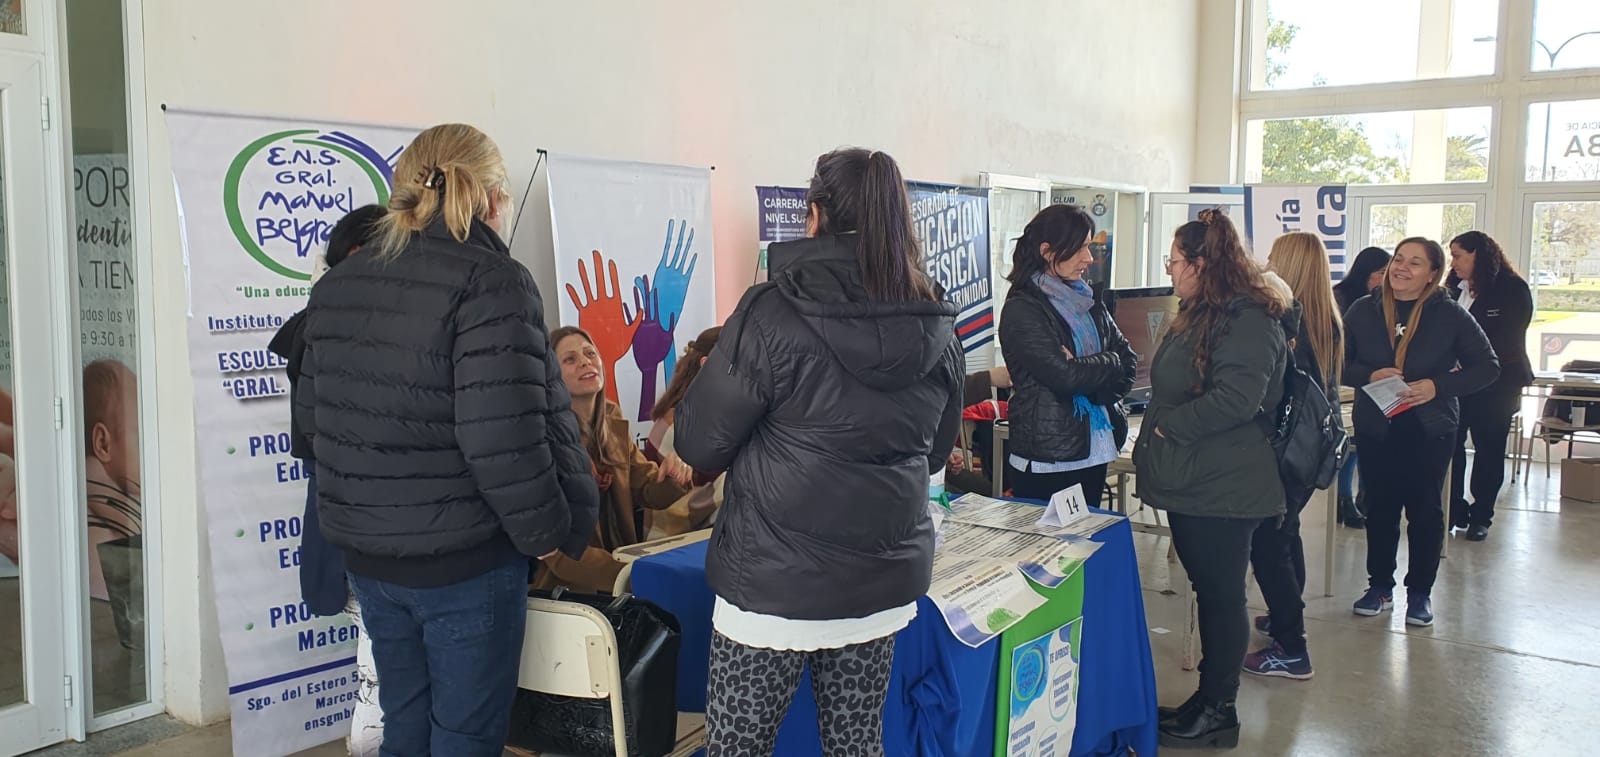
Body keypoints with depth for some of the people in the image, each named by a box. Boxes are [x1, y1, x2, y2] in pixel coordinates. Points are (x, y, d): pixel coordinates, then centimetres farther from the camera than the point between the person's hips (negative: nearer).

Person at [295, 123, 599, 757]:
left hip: (365, 552, 7)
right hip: (464, 560, -7)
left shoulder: (337, 286, 6)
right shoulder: (490, 282, -18)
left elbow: (312, 413, 12)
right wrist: (545, 531, -10)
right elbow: (503, 438, -25)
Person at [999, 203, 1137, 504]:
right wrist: (1110, 363, -4)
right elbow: (1066, 374, -20)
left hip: (1094, 453, 7)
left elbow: (1128, 358, 7)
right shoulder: (1022, 310, -11)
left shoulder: (1088, 299, 11)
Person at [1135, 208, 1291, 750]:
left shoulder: (1247, 320, -17)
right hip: (1191, 482, 10)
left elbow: (1236, 399, -28)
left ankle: (1219, 711, 15)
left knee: (1222, 593, 2)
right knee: (1207, 589, 16)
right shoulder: (1200, 315, 15)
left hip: (1223, 487, -10)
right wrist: (1156, 449, 11)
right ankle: (1208, 699, 27)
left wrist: (1168, 425, -18)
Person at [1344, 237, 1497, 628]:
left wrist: (1436, 386, -16)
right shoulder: (1363, 310, 0)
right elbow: (1338, 363, 3)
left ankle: (1420, 592, 20)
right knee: (1380, 507, 9)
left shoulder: (1450, 315, -5)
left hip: (1430, 430, -1)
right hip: (1375, 428, 1)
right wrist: (1370, 376, -17)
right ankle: (1380, 586, 23)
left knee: (1425, 509, 7)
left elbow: (1488, 366, -2)